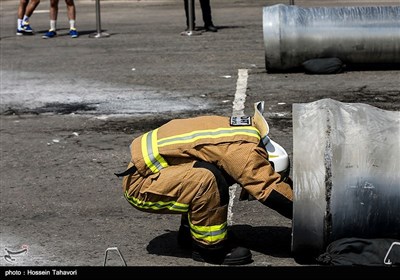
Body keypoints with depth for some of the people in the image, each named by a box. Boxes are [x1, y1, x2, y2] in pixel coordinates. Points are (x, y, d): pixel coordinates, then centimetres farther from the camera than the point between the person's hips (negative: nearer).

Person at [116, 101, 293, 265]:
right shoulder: (243, 148, -20)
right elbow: (269, 190, -21)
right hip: (139, 184, -10)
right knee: (205, 179, -29)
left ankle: (189, 235, 17)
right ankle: (210, 247, -11)